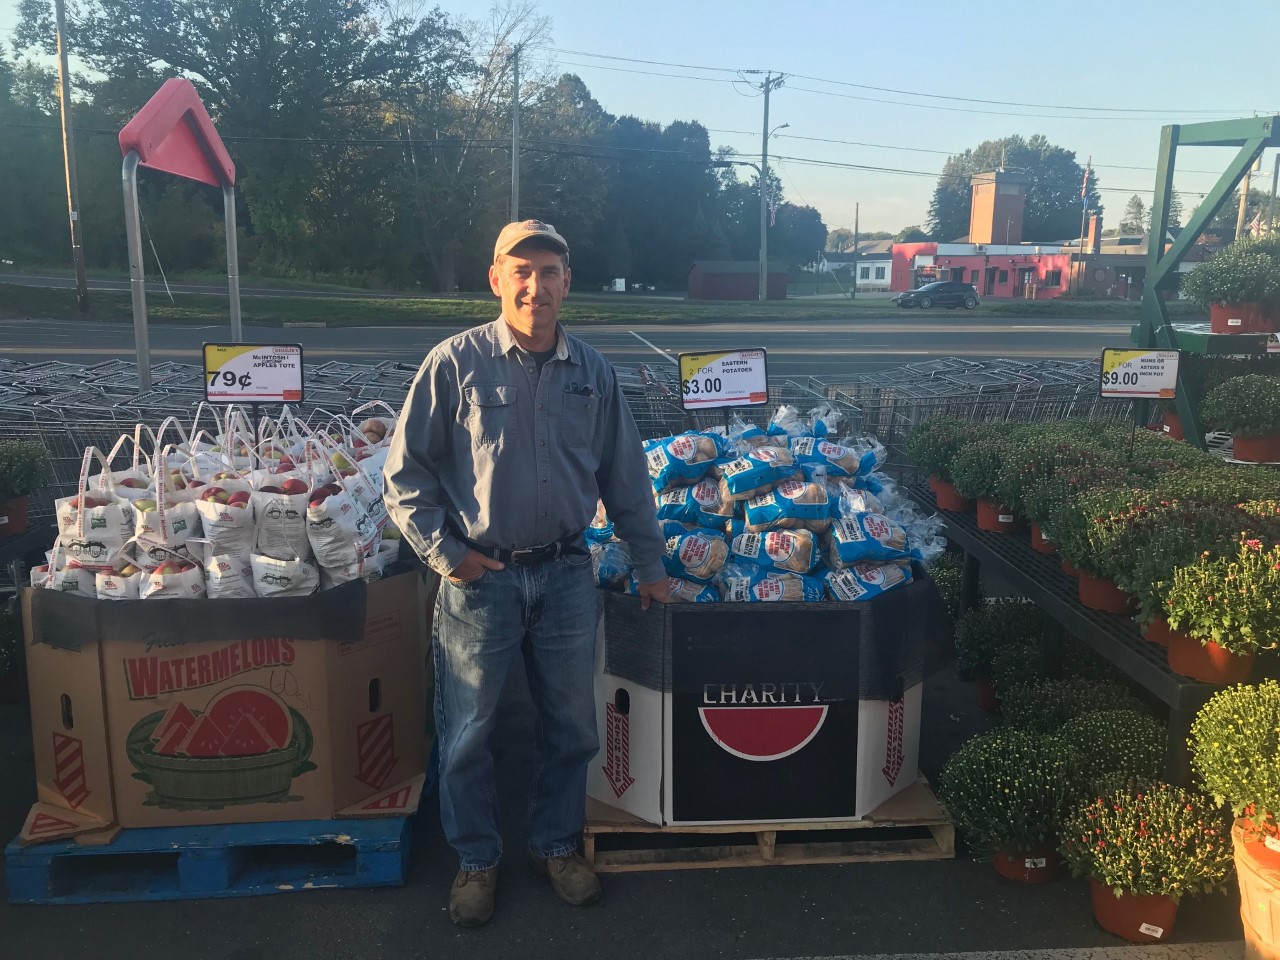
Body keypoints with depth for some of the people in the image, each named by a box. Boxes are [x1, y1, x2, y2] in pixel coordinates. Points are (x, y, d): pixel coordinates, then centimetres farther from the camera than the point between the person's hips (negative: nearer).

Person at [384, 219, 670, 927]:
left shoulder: (592, 371, 3)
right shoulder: (457, 362, -7)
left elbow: (626, 478, 11)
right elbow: (406, 470, -3)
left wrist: (649, 565, 13)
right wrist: (445, 553, -9)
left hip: (566, 574, 3)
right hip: (481, 577, -3)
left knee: (571, 726, 14)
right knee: (467, 732, 9)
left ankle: (557, 844, 36)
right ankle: (476, 860, 31)